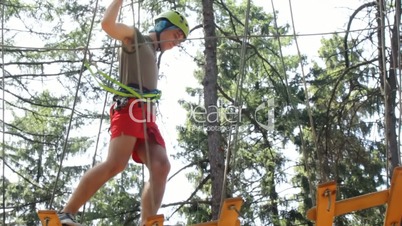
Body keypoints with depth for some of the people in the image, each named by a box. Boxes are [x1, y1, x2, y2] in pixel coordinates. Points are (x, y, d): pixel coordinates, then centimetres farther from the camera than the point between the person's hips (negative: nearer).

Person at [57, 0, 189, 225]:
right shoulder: (135, 37, 14)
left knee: (162, 166, -16)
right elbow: (108, 24, -5)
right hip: (129, 107, -8)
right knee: (116, 164, -25)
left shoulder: (152, 54, 36)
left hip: (147, 117, 8)